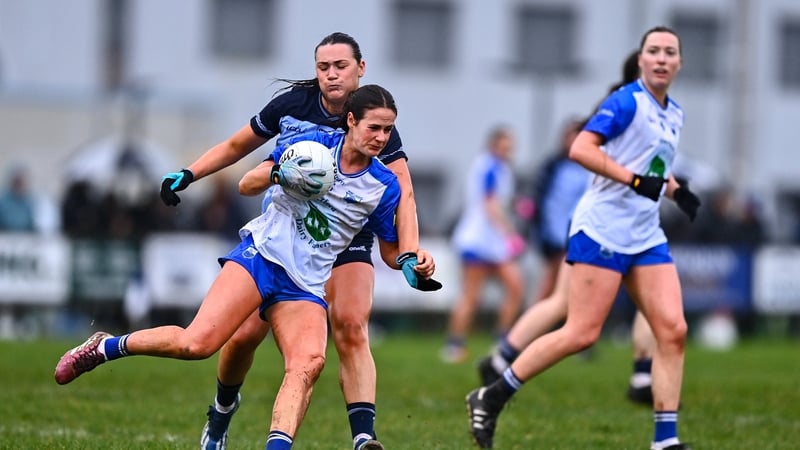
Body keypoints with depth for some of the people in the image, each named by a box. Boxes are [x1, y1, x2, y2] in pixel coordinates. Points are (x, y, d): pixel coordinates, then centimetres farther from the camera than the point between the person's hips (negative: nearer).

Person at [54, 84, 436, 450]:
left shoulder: (385, 186, 6)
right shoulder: (313, 144, 0)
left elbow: (390, 252, 16)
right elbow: (246, 186, 4)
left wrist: (411, 263, -7)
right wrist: (279, 174, -17)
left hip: (305, 288, 3)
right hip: (261, 255, -3)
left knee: (308, 362, -27)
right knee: (197, 343, -19)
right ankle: (105, 347, 2)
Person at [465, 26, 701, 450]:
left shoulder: (673, 114, 16)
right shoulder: (627, 101, -10)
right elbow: (581, 149, -21)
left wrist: (675, 190, 14)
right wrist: (636, 180, -25)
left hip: (645, 236, 8)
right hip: (603, 230, -8)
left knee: (673, 330, -4)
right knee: (581, 333, -11)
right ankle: (490, 398, 1)